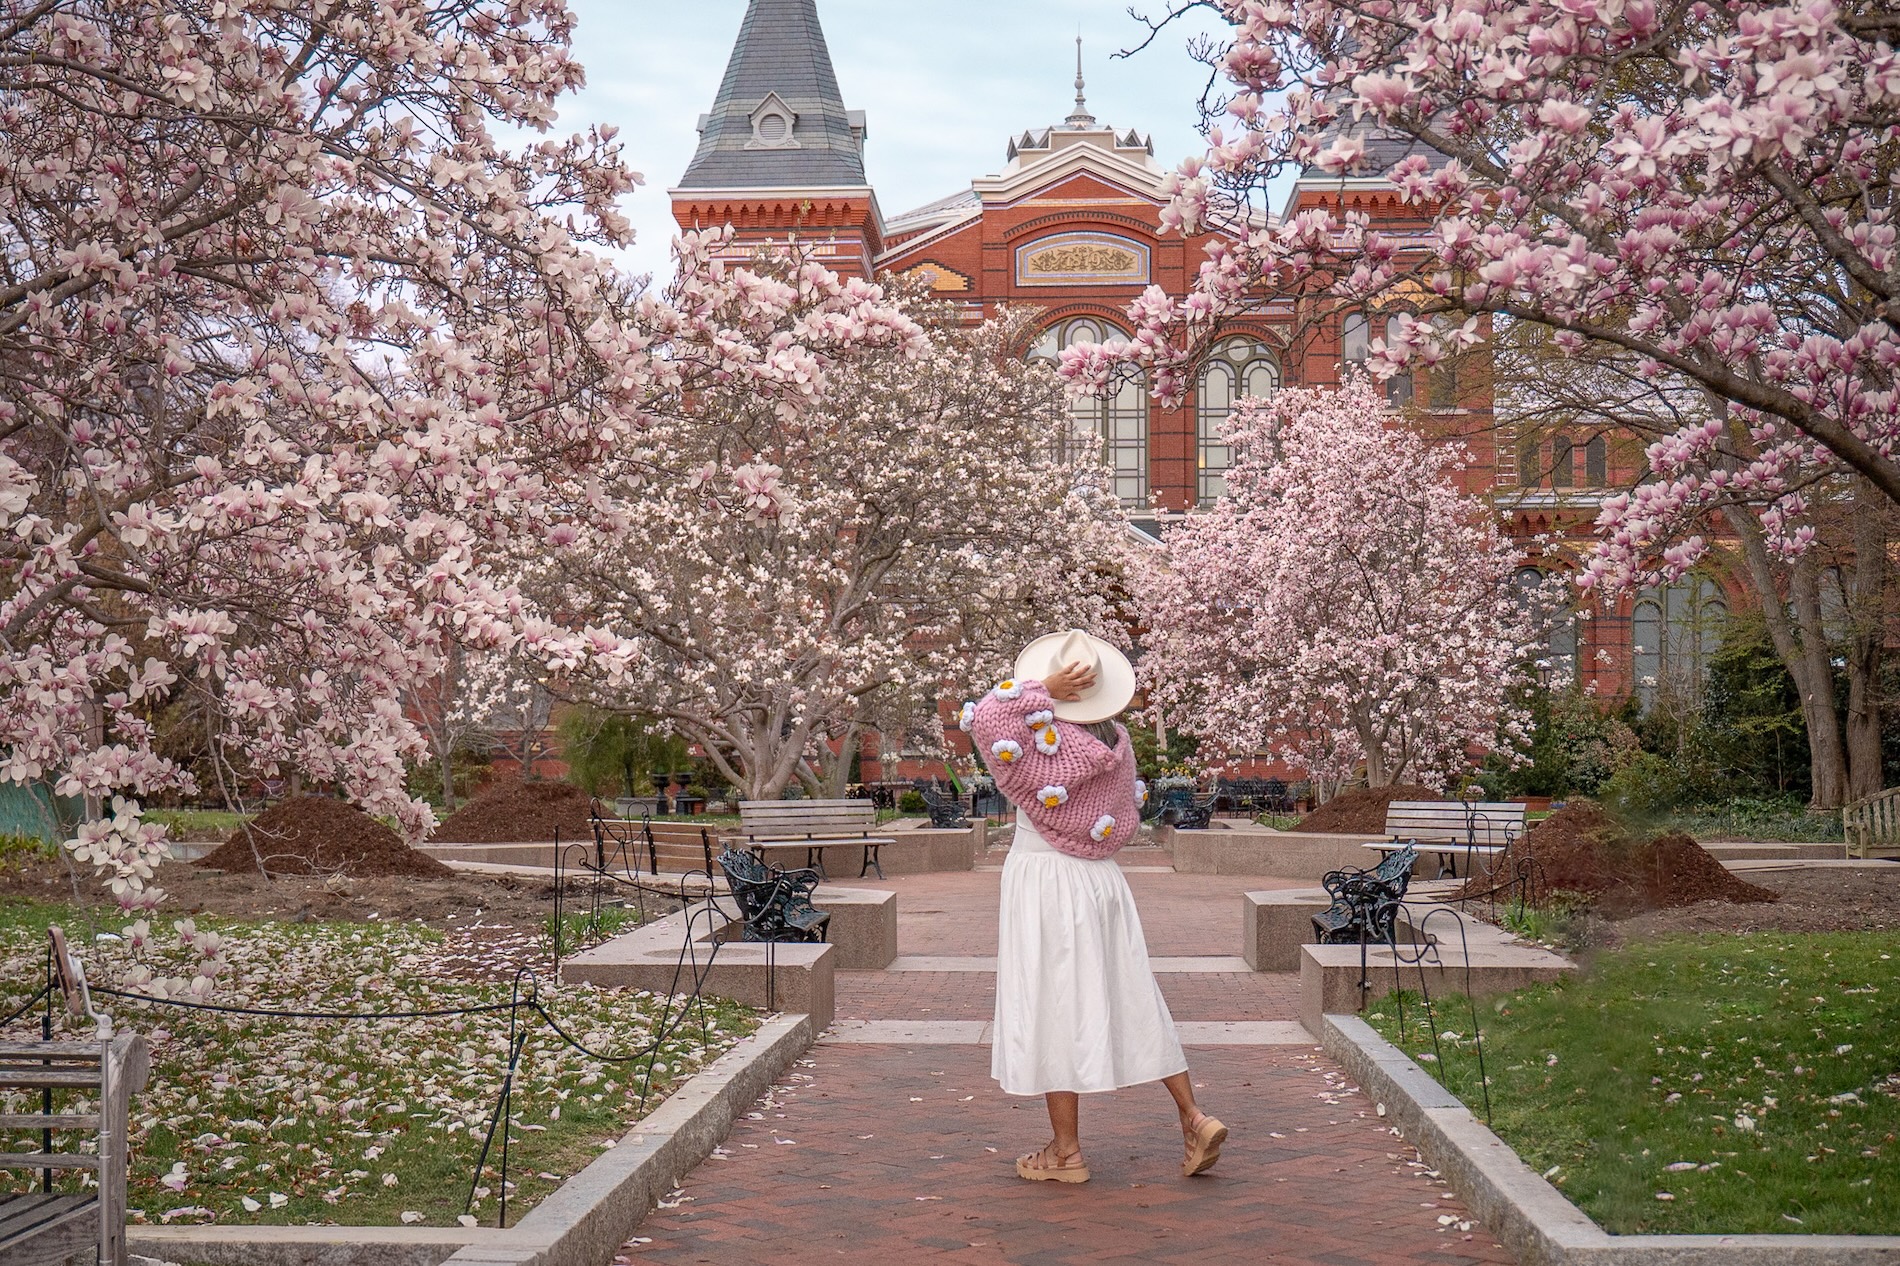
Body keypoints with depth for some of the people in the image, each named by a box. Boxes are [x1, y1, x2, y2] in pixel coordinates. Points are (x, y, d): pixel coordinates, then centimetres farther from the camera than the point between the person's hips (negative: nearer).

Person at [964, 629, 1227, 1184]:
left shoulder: (1050, 739, -17)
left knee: (1053, 1010, 1)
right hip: (1103, 878, 7)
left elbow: (984, 720, -28)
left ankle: (1066, 1152, 7)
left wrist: (1039, 690, -20)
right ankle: (1194, 1118, 11)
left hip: (1046, 878, -7)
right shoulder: (1118, 741, 5)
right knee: (1130, 999, 14)